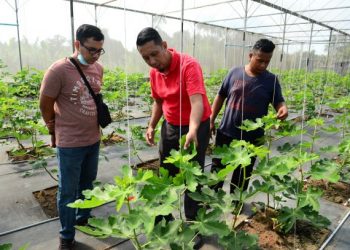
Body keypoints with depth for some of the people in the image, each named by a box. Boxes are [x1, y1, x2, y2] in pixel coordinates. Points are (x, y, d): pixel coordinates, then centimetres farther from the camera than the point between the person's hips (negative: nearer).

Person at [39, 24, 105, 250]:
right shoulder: (59, 70, -18)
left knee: (87, 184, 22)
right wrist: (57, 130, 5)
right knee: (68, 191, 8)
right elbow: (45, 106, -8)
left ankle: (83, 218, 44)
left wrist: (90, 123, 15)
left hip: (94, 139, 6)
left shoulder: (98, 69, 1)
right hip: (70, 143, -5)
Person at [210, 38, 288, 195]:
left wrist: (283, 108, -22)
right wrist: (211, 120, 2)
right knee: (217, 168, 14)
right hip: (226, 133, 0)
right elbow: (220, 96, 4)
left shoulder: (271, 80, -2)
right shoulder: (234, 73, -3)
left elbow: (278, 101, 3)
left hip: (252, 138, 0)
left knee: (243, 174, 16)